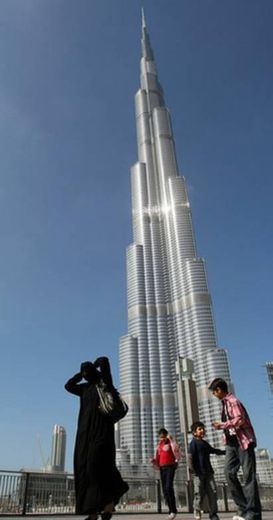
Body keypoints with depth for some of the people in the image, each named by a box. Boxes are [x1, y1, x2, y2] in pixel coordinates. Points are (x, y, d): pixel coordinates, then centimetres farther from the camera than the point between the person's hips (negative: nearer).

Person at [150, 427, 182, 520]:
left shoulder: (171, 443, -1)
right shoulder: (159, 445, 15)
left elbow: (176, 450, -20)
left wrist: (171, 439, -22)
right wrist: (153, 460, 1)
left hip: (170, 466, -6)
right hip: (162, 468, 6)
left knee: (168, 487, -20)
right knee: (164, 489, 5)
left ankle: (173, 510, -11)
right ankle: (171, 511, 14)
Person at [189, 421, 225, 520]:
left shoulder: (205, 443, 17)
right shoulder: (193, 443, -8)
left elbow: (214, 450, 31)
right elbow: (190, 457, -15)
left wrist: (225, 452, 27)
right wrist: (193, 470, -22)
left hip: (208, 472, 7)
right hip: (198, 473, -7)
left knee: (213, 492, 3)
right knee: (199, 494, -7)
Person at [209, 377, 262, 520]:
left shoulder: (233, 401, -14)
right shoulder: (224, 403, 14)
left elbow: (240, 420, -24)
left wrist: (221, 425, -18)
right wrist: (222, 426, 7)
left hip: (243, 441, -9)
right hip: (231, 442, 9)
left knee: (248, 476, -4)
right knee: (229, 473, 0)